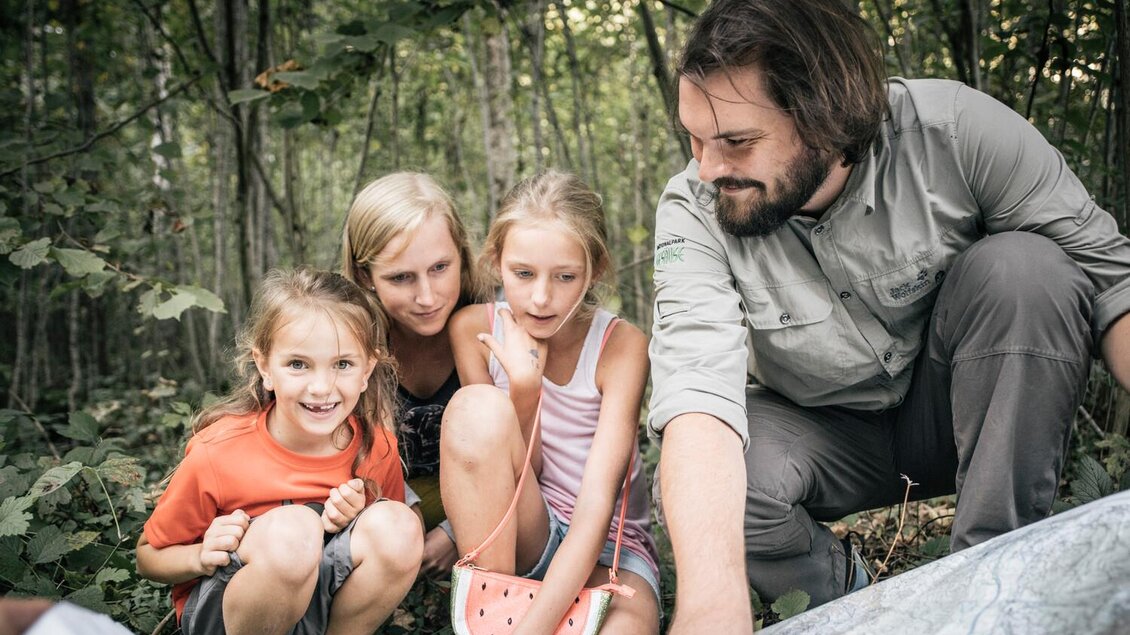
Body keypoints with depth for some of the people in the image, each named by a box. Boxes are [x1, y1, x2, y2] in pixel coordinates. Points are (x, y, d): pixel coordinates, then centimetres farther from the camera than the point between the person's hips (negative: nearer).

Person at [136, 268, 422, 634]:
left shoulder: (377, 448, -12)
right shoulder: (218, 453, -19)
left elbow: (393, 550, 5)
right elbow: (148, 557, -4)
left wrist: (353, 524, -17)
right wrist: (201, 558, -26)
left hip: (326, 598, 3)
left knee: (397, 524, -26)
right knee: (292, 526, -35)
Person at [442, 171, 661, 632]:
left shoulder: (621, 345, -15)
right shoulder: (475, 329, -8)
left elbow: (597, 504, -24)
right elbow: (510, 473, -6)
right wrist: (523, 388, -25)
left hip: (606, 547, -3)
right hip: (510, 539, 4)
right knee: (476, 406, -26)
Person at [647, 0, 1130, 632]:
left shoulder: (956, 129, -23)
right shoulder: (692, 213, -23)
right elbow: (698, 385, -37)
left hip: (957, 409, 0)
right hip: (828, 431, 0)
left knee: (1023, 268, -29)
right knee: (699, 489, -30)